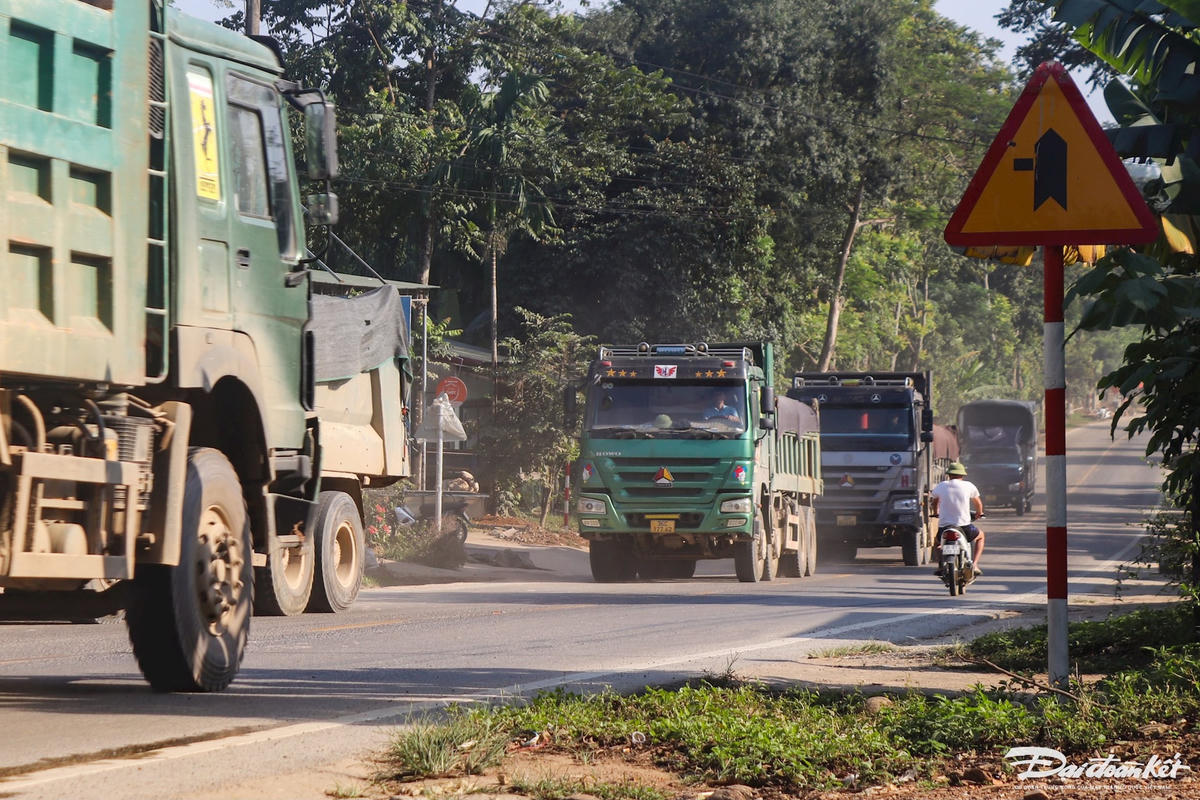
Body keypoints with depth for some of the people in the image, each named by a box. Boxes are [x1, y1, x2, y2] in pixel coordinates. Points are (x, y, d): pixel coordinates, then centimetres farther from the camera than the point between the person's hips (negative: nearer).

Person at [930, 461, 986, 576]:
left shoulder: (941, 486, 5)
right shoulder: (968, 486, 1)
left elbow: (935, 501, 26)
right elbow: (978, 502, 20)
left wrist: (936, 513, 47)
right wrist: (979, 513, 42)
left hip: (944, 526, 1)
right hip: (964, 526, -1)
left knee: (937, 543, 32)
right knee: (980, 536, 30)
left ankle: (940, 563, 3)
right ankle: (974, 565, 13)